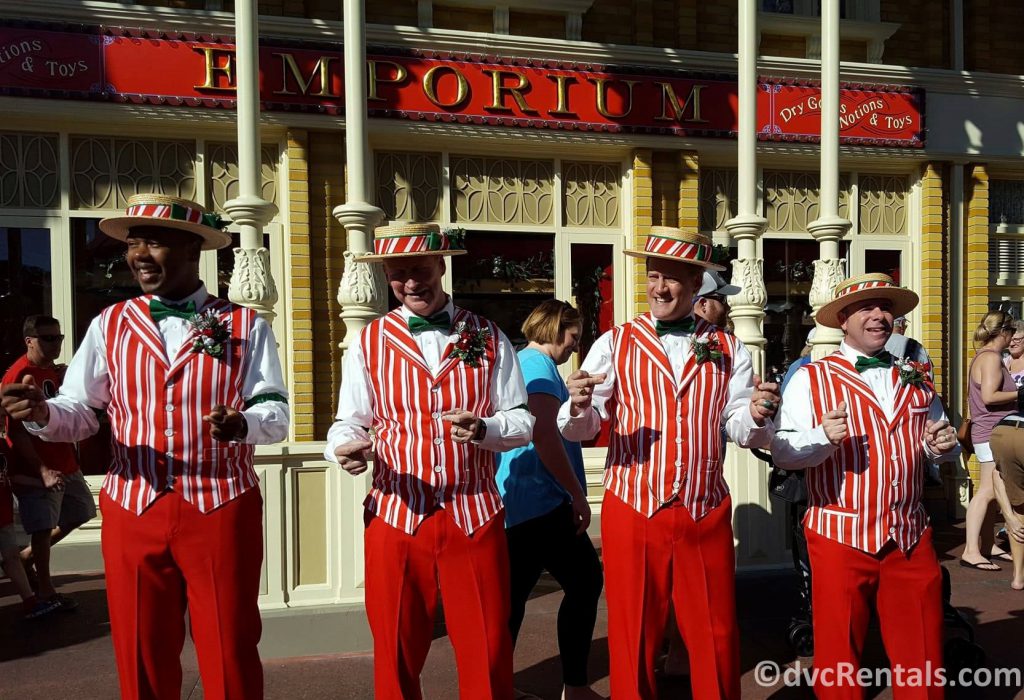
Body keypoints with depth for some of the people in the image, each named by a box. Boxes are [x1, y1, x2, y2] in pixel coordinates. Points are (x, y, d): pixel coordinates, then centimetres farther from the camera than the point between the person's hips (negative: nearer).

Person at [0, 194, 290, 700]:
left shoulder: (245, 326, 2)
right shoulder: (110, 324, 8)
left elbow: (275, 413, -5)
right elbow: (80, 413, 4)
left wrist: (243, 423, -27)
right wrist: (42, 413, -17)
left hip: (222, 510, -2)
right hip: (132, 511, 3)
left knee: (230, 656, 7)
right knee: (141, 658, 14)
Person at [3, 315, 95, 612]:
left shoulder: (52, 370, 9)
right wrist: (42, 470, -25)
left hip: (65, 463, 9)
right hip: (36, 470, -9)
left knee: (80, 513, 19)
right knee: (44, 527, 0)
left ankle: (27, 556, 34)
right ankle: (45, 590, 16)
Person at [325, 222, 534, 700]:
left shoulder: (488, 338, 5)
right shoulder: (368, 343, 5)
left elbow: (521, 422, 3)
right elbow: (348, 423, 2)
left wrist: (484, 428, -19)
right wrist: (345, 448, -21)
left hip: (475, 516, 0)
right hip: (395, 516, 0)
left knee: (488, 654, 8)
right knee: (396, 656, 12)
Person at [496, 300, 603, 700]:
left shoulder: (519, 363, 18)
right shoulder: (539, 365, -11)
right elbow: (544, 436, -21)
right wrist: (578, 495, -15)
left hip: (513, 503, 10)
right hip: (540, 501, -10)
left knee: (512, 596, 12)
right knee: (585, 580, 1)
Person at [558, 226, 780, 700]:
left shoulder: (728, 350, 7)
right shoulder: (614, 344, 1)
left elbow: (742, 431, 1)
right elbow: (579, 428, -6)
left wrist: (757, 416, -22)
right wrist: (579, 405, -29)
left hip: (707, 515, 2)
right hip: (631, 513, -1)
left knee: (717, 643, 13)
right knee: (632, 642, 10)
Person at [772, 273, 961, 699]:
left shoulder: (916, 379, 13)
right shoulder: (811, 378, -4)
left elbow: (941, 448, 22)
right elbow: (782, 452, -12)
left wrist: (942, 446, -1)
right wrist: (823, 436, -30)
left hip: (912, 538, 5)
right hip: (840, 537, -4)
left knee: (923, 662, 13)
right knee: (838, 660, 7)